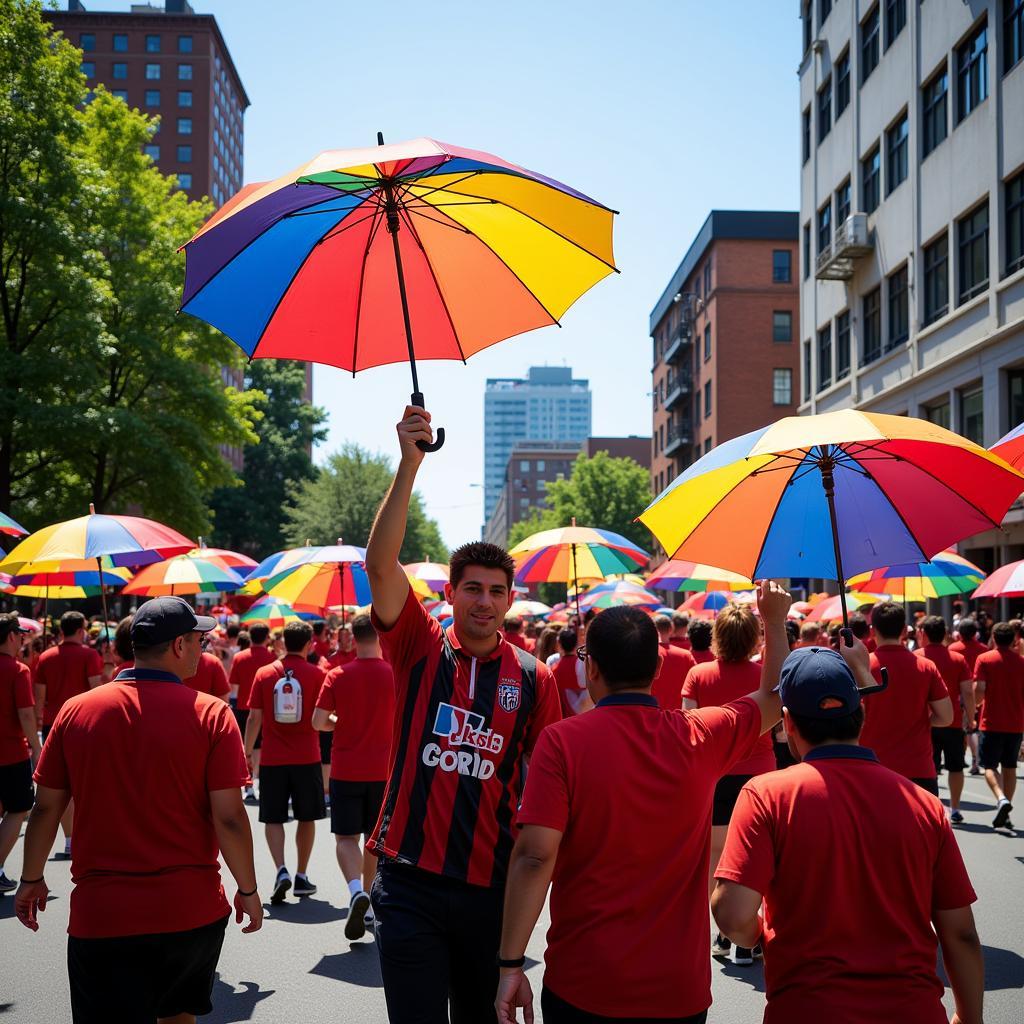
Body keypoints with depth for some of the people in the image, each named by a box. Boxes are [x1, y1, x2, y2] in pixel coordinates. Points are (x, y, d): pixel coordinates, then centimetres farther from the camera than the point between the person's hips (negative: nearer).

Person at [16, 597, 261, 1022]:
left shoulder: (76, 711, -3)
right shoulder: (211, 714, -9)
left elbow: (46, 808, 3)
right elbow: (229, 817, -10)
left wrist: (31, 880, 18)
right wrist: (248, 890, 3)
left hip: (101, 918, 0)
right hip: (193, 912, 0)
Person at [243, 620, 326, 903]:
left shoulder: (264, 673, 0)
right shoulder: (315, 674, -4)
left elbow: (254, 717, 0)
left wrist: (247, 752, 8)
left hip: (272, 759, 1)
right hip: (306, 758, 0)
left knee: (273, 818, 7)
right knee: (306, 817, 13)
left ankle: (281, 871, -12)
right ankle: (301, 877, 18)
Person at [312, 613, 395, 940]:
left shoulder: (338, 676, -7)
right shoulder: (395, 674, -5)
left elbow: (318, 722, -7)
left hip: (346, 769, -2)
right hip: (383, 769, 2)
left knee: (346, 837, 2)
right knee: (375, 836, 15)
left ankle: (356, 890, -23)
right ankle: (366, 901, 23)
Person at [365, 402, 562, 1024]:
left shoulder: (534, 680, 2)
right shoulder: (420, 650, -1)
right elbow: (381, 564, -15)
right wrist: (409, 464, -24)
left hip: (491, 885, 2)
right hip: (412, 883, -1)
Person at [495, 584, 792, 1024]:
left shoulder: (562, 741, -12)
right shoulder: (700, 737, -3)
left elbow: (535, 856, -18)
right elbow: (773, 698, 16)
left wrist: (511, 964, -13)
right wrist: (775, 621, 28)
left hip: (583, 987, -2)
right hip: (679, 988, 3)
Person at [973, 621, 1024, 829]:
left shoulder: (984, 659, -6)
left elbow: (979, 691, -13)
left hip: (991, 723, -3)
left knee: (989, 765, 3)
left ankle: (1001, 799, -23)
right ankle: (1005, 815, 13)